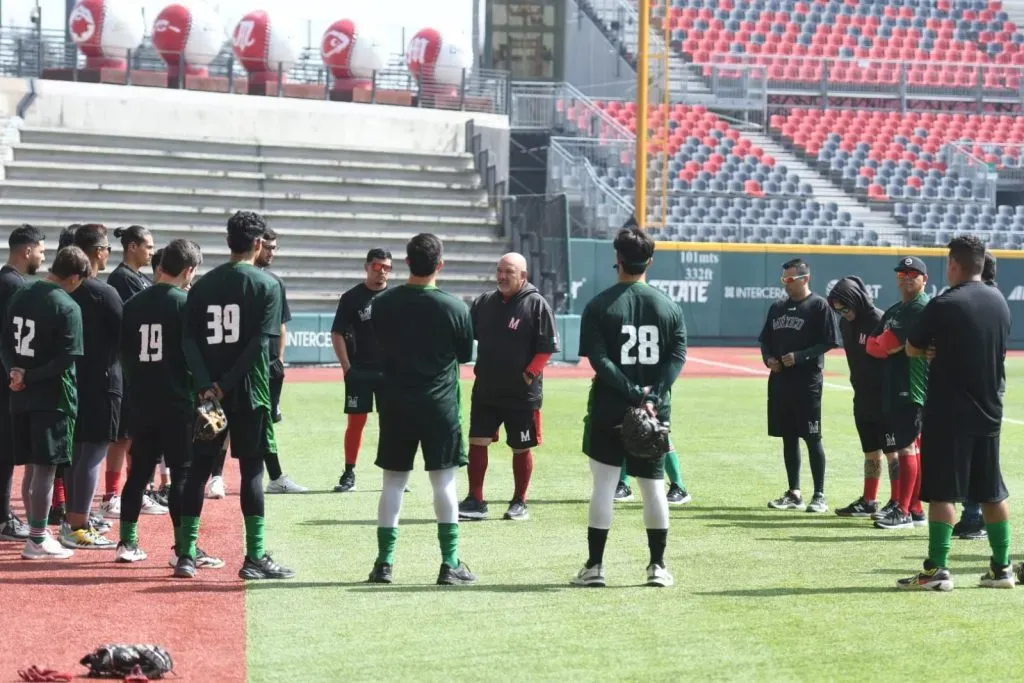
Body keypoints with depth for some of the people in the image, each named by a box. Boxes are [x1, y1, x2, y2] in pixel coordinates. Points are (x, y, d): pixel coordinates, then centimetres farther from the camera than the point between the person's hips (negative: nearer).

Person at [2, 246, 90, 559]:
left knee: (31, 468, 15)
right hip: (53, 397, -7)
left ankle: (37, 530, 23)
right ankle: (37, 540, 1)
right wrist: (30, 377, -13)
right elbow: (65, 360, -20)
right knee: (46, 469, -2)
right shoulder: (67, 308, -15)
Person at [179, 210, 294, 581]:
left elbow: (189, 341, -2)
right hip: (248, 392, -4)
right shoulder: (267, 285, -4)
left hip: (208, 391, 4)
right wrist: (226, 385, -13)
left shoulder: (203, 285, 8)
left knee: (198, 467, 9)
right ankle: (255, 558, -1)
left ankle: (186, 554, 9)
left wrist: (207, 386, -10)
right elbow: (260, 344, -14)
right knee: (252, 469, 0)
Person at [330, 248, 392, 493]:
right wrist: (347, 367, -7)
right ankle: (349, 474, 6)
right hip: (359, 372, -2)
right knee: (356, 422, 1)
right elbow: (337, 334, 0)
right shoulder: (352, 297, -1)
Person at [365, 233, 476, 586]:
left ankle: (384, 562, 10)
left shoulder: (383, 303, -4)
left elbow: (375, 346, 9)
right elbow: (465, 355, 3)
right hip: (439, 404, -2)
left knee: (393, 482, 9)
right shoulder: (455, 308, -10)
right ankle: (450, 563, 3)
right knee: (444, 481, 3)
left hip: (394, 404, 2)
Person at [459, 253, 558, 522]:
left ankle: (519, 503, 18)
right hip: (485, 391, 4)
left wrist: (530, 373, -17)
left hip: (522, 394, -4)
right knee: (476, 442, 1)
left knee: (521, 448, 6)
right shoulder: (484, 302, 7)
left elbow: (547, 347, -9)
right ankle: (475, 502, 8)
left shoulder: (536, 304, -8)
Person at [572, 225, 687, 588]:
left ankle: (594, 566, 4)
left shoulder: (600, 305, -4)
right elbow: (678, 357, -5)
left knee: (604, 483, 3)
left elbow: (598, 359, -14)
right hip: (656, 413, 2)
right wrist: (651, 396, -13)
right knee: (653, 484, 9)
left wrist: (632, 392, -17)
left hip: (608, 409, -2)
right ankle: (658, 566, 11)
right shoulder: (668, 306, 4)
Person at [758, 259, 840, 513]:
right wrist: (768, 358, 0)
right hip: (779, 380, 7)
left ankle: (819, 496, 1)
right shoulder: (778, 307, 15)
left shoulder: (819, 306, -5)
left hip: (807, 380, -7)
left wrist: (799, 356, -18)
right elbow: (765, 340, 21)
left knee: (812, 438, -4)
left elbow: (829, 342, -11)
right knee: (788, 437, 10)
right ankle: (794, 494, 18)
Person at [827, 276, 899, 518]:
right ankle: (869, 501, 21)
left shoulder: (879, 321, -17)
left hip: (884, 398, -8)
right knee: (871, 452, 15)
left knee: (892, 451, -2)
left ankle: (897, 503, 2)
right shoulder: (846, 323, 7)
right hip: (862, 397, 8)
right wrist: (858, 384, 12)